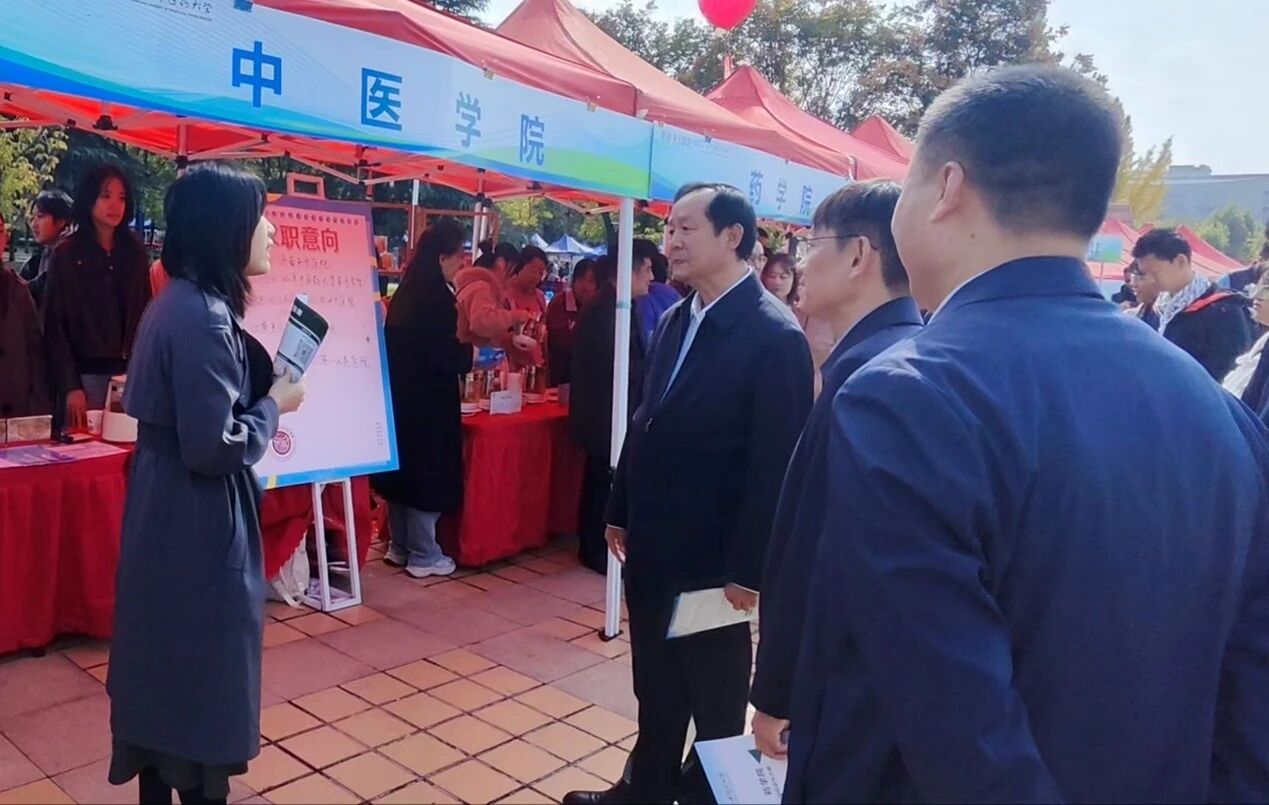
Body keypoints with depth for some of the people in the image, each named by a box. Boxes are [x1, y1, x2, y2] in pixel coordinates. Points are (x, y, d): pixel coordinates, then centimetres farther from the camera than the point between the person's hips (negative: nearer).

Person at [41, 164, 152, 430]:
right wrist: (69, 385, -10)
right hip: (87, 374, -2)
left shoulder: (135, 252, 9)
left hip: (130, 372, 3)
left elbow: (145, 314, 7)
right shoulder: (66, 255, 0)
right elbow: (55, 325, -3)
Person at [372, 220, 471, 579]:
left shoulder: (408, 290, 8)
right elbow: (453, 359, -18)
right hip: (429, 401, -9)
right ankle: (423, 555, 11)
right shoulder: (438, 296, -17)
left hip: (402, 395, 9)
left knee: (405, 469, 16)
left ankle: (400, 547, 26)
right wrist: (470, 346, 1)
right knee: (428, 474, 1)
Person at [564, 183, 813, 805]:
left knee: (716, 699, 15)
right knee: (655, 688, 22)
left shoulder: (774, 335, -17)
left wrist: (748, 568, -16)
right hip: (652, 549, 7)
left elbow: (775, 463, -18)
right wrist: (621, 513, 13)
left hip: (713, 560, -7)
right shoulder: (673, 321, 6)